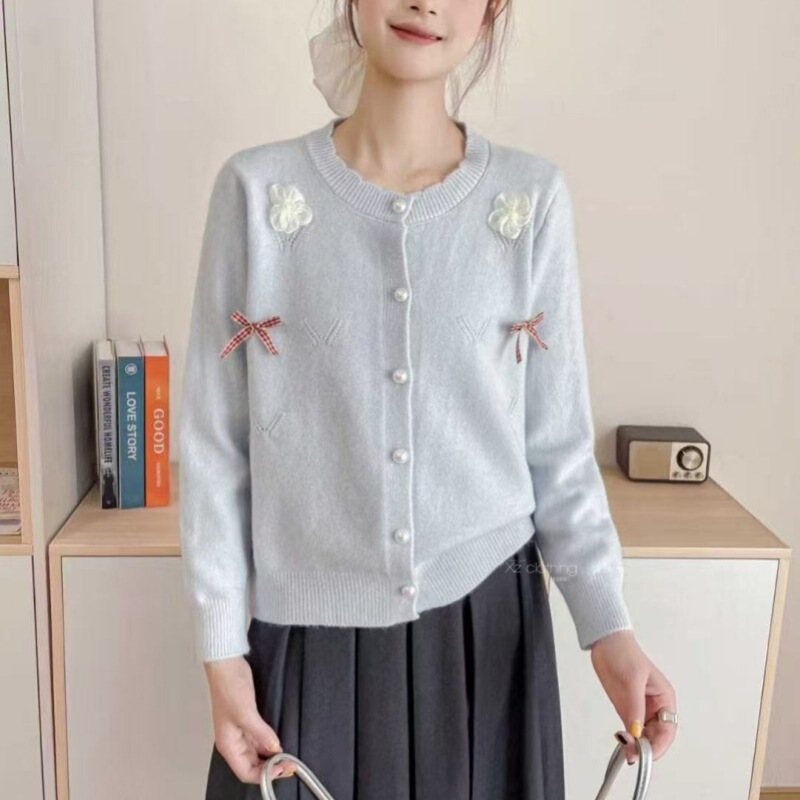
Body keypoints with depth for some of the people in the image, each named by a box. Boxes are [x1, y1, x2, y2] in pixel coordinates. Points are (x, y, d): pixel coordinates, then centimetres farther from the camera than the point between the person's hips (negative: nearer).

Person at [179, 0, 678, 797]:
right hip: (308, 630, 0)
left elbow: (557, 446, 0)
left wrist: (608, 626, -9)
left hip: (486, 622, 1)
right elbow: (213, 445, -3)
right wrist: (220, 651, -3)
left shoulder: (535, 198, -4)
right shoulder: (256, 190, -6)